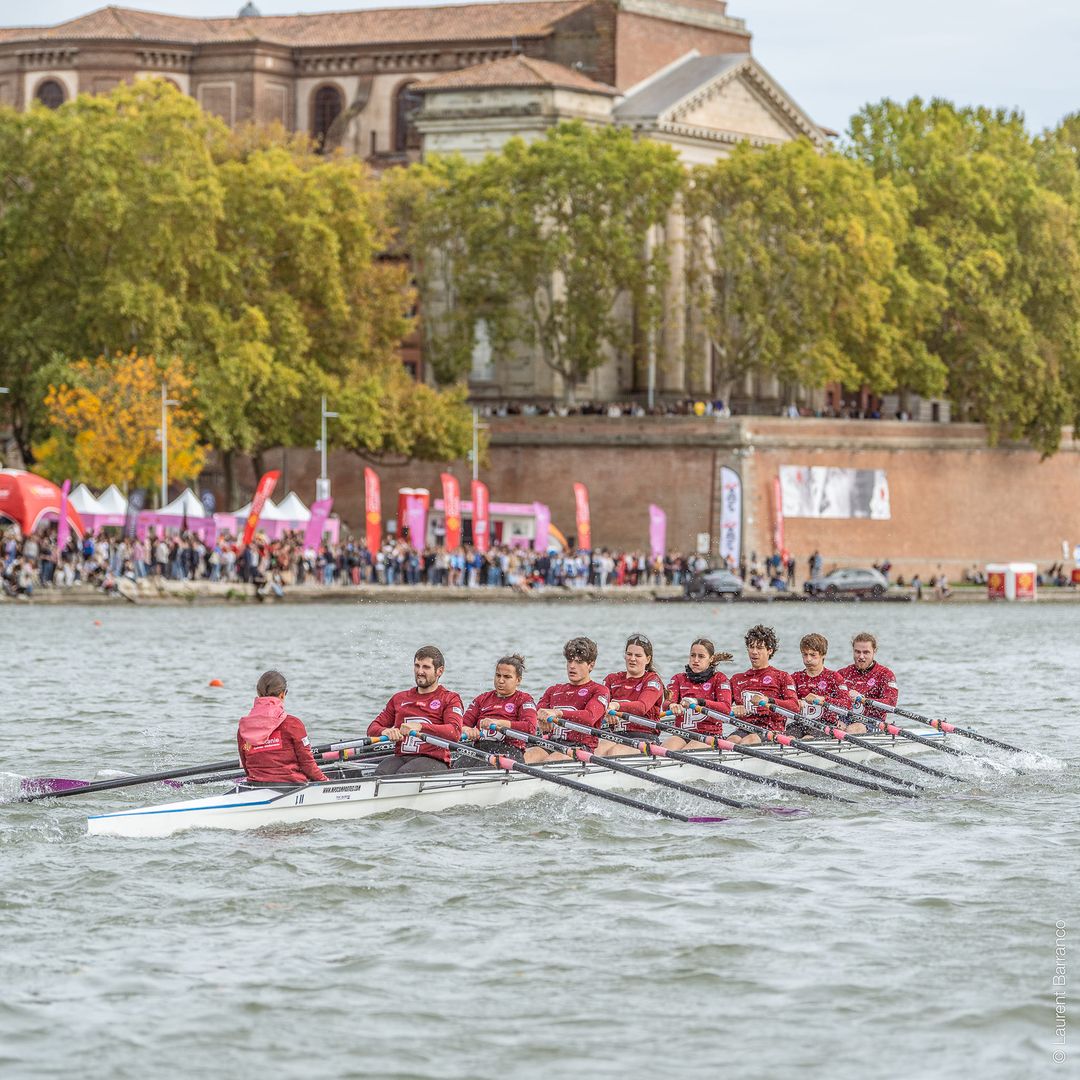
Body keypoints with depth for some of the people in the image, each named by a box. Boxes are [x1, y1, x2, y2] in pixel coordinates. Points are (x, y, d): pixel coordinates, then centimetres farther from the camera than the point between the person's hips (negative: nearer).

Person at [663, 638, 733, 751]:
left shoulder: (719, 678, 8)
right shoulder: (678, 679, 16)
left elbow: (726, 709, -10)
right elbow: (667, 703, -3)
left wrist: (699, 702, -28)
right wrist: (672, 706, -31)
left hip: (709, 735, -2)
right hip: (682, 735, 2)